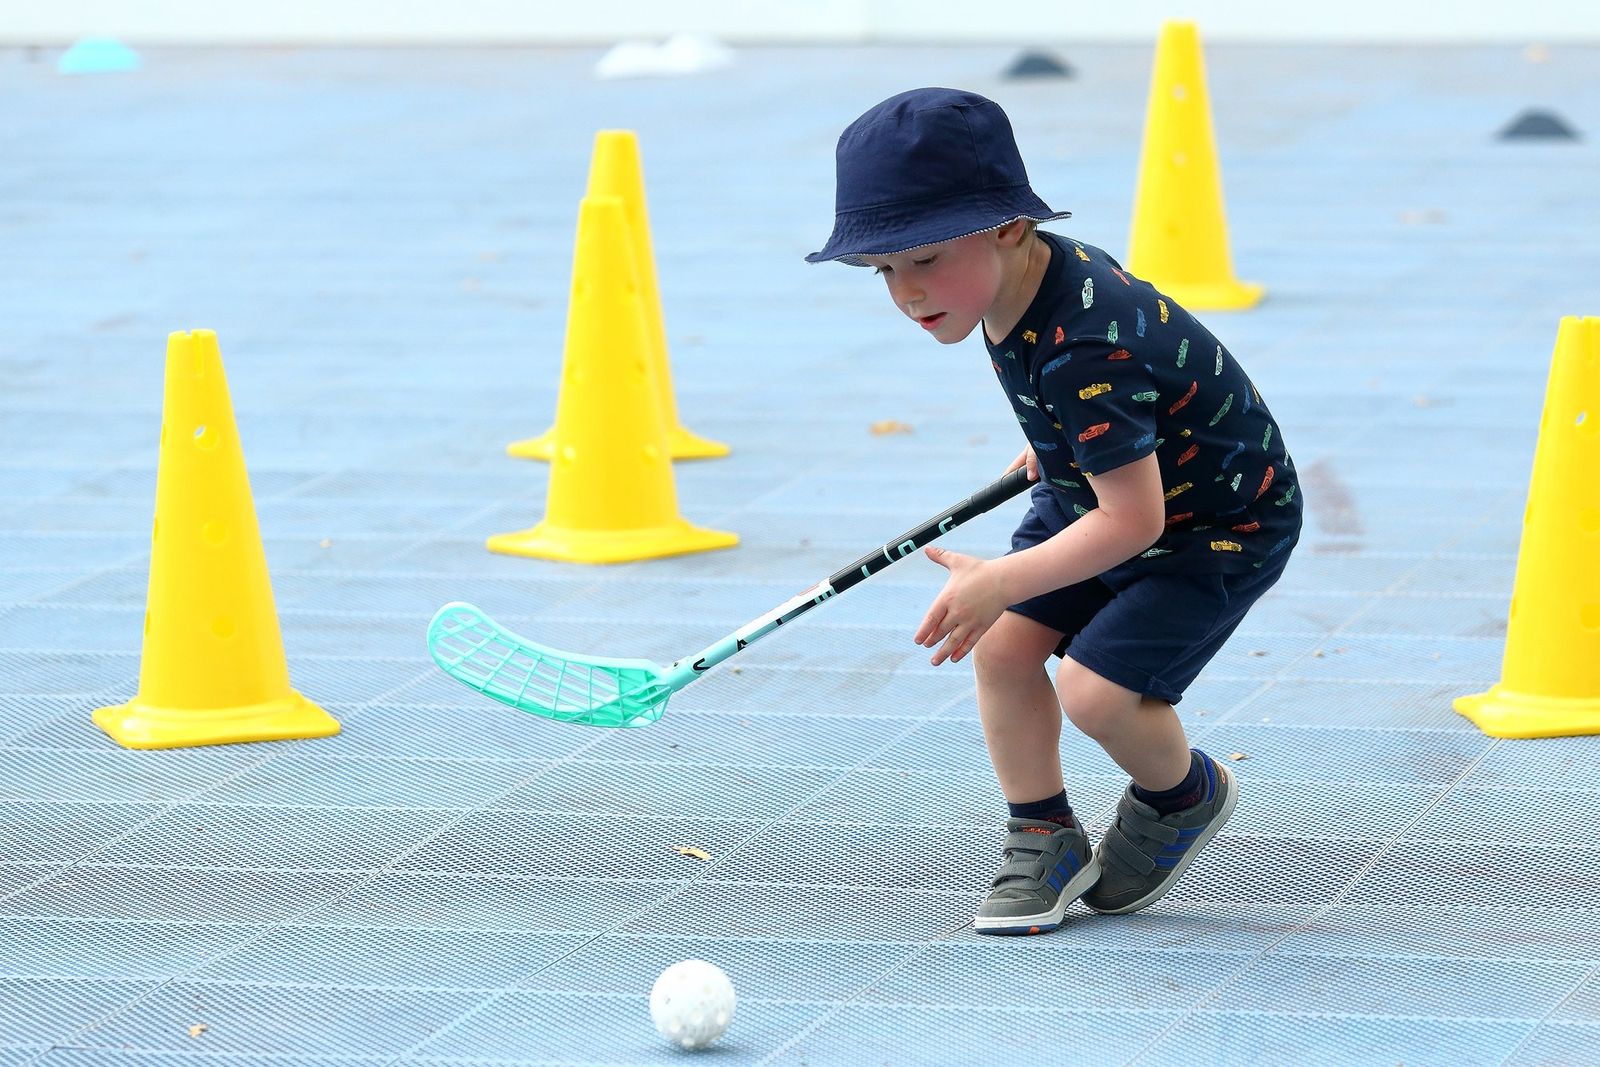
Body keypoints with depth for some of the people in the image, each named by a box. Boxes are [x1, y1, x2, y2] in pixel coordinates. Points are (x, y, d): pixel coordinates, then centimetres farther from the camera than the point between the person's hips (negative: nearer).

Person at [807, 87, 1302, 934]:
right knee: (1004, 644, -4)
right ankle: (1043, 841, 11)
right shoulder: (1042, 273, -10)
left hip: (1223, 522, -9)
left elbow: (1132, 519, -36)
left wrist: (1001, 584, -36)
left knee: (1096, 688, -19)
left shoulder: (1085, 353, -38)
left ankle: (1185, 796, 12)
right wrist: (1060, 453, 28)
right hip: (1100, 488, 9)